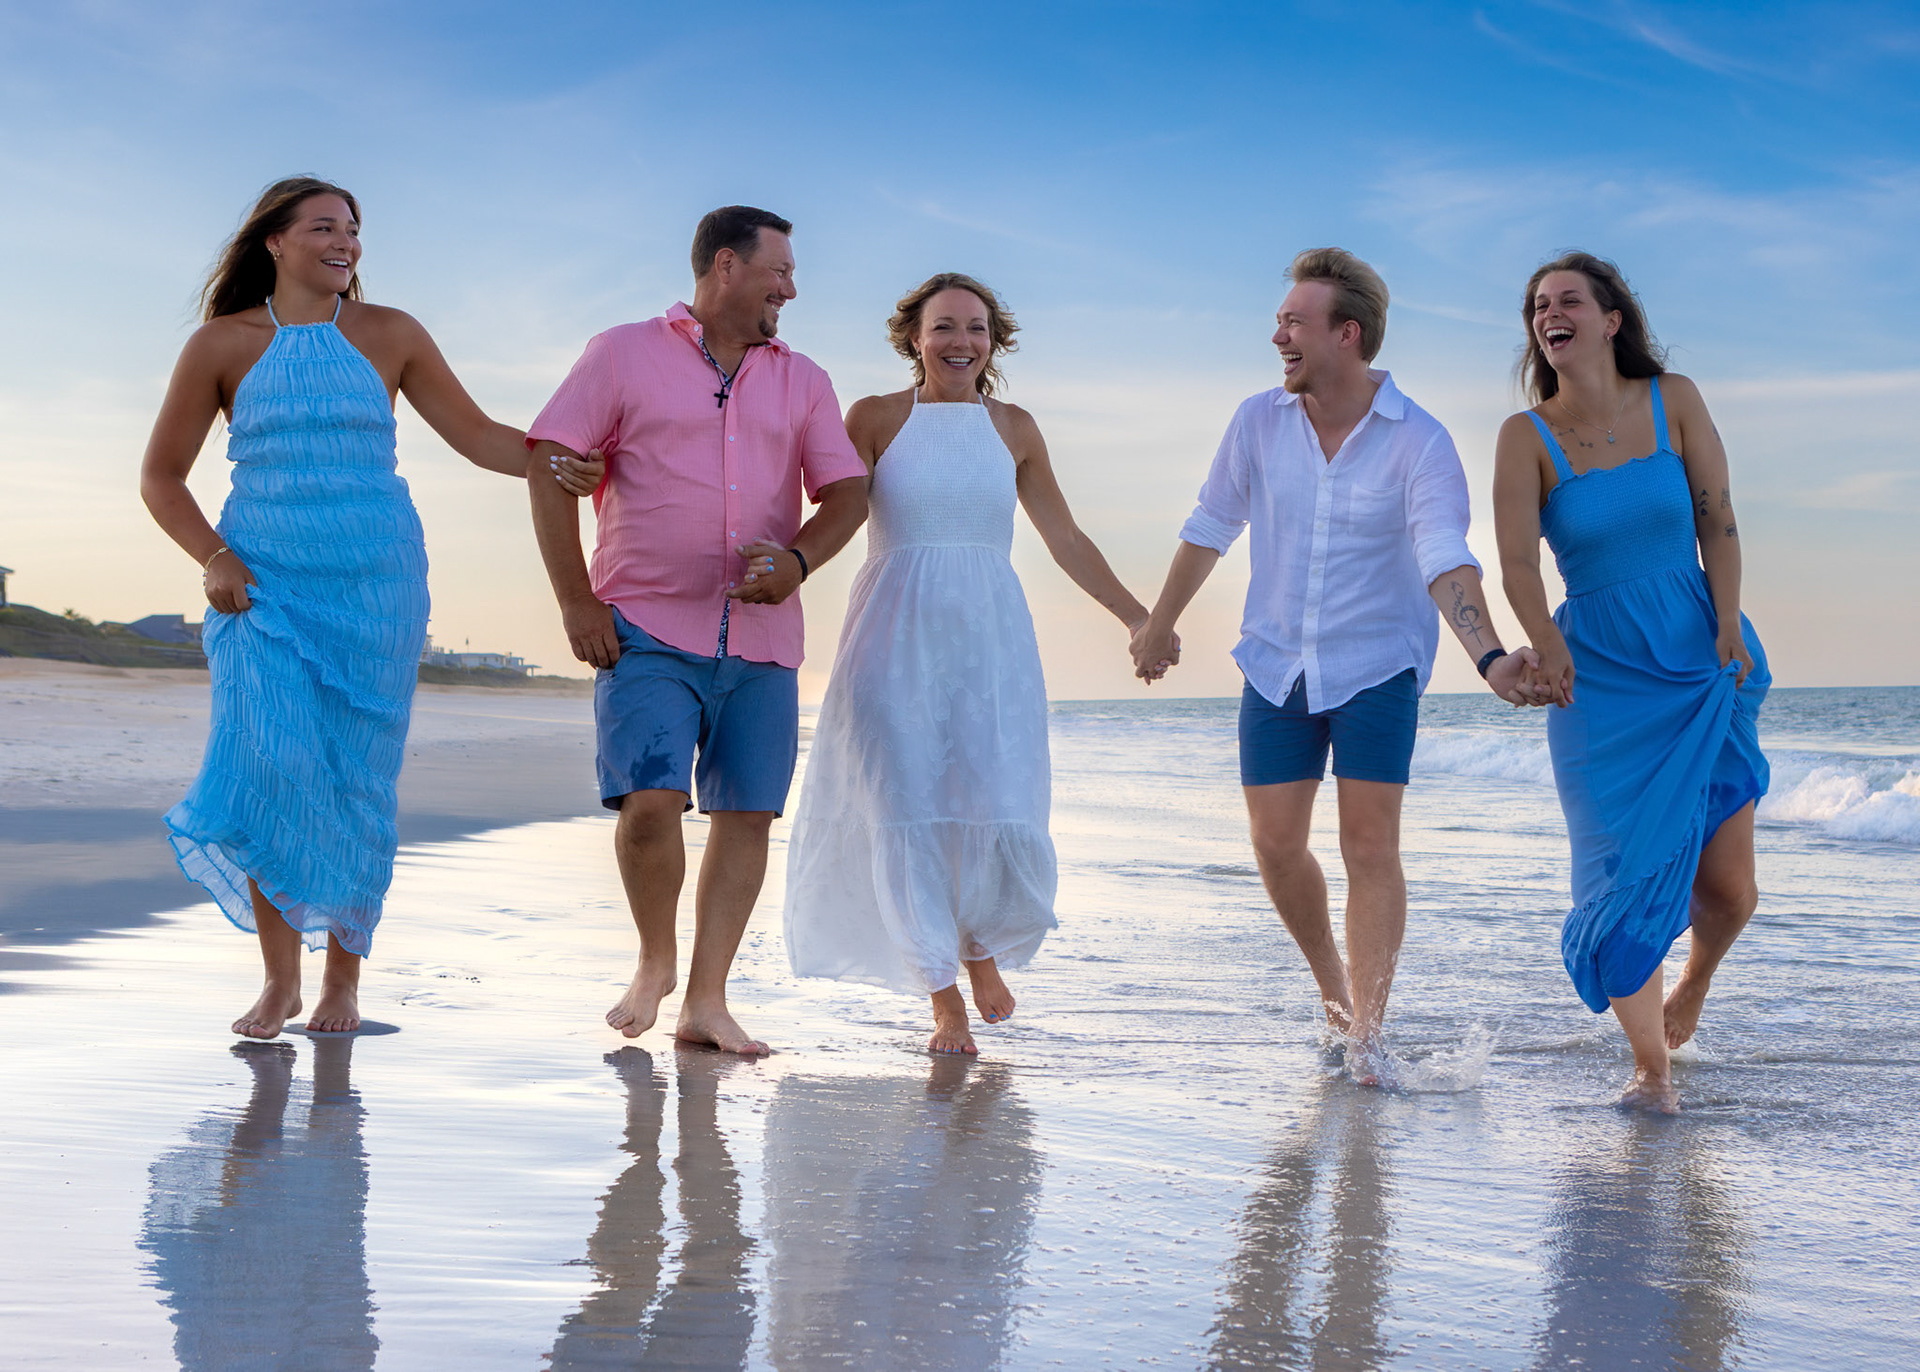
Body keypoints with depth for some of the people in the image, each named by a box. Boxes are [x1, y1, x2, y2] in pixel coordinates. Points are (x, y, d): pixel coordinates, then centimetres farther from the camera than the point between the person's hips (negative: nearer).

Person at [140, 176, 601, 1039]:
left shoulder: (389, 336, 5)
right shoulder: (222, 345, 3)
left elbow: (473, 433, 4)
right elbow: (160, 476, 7)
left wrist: (553, 465, -14)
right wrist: (214, 560, -7)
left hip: (374, 583, 1)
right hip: (263, 586, -1)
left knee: (356, 784, 0)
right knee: (269, 767, -11)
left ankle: (343, 979, 13)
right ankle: (279, 978, 4)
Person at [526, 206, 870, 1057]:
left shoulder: (802, 381, 16)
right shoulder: (624, 354, 5)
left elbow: (846, 491, 10)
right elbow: (549, 466, -1)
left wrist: (799, 557, -12)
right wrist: (576, 601, -8)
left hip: (762, 637, 4)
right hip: (649, 630, -4)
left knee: (747, 814, 0)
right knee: (650, 802, -16)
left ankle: (706, 1000, 9)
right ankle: (655, 961, 10)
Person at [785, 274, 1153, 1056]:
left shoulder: (1013, 429, 11)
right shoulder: (876, 418, 3)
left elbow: (1066, 539, 15)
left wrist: (1136, 617, 14)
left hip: (989, 639, 2)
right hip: (896, 639, -2)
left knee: (1002, 810, -10)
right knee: (907, 812, -3)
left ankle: (982, 941, 21)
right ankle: (943, 998, 11)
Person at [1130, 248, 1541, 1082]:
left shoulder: (1419, 443, -15)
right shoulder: (1259, 421, -3)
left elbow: (1446, 560, -27)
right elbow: (1211, 527, 10)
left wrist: (1489, 658, -44)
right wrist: (1160, 624, 19)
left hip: (1377, 669, -3)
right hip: (1276, 667, 4)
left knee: (1370, 847, -8)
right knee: (1276, 847, 3)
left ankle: (1365, 1028, -6)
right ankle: (1331, 982, 27)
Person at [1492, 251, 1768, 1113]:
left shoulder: (1674, 400, 0)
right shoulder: (1526, 437, -5)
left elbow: (1717, 518, 0)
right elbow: (1517, 559, -16)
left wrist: (1729, 625, -12)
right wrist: (1545, 644, -33)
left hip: (1703, 663, 2)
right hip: (1600, 679, -2)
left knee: (1730, 888, 2)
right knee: (1629, 875, -9)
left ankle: (1693, 983, 37)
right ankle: (1650, 1067, 10)